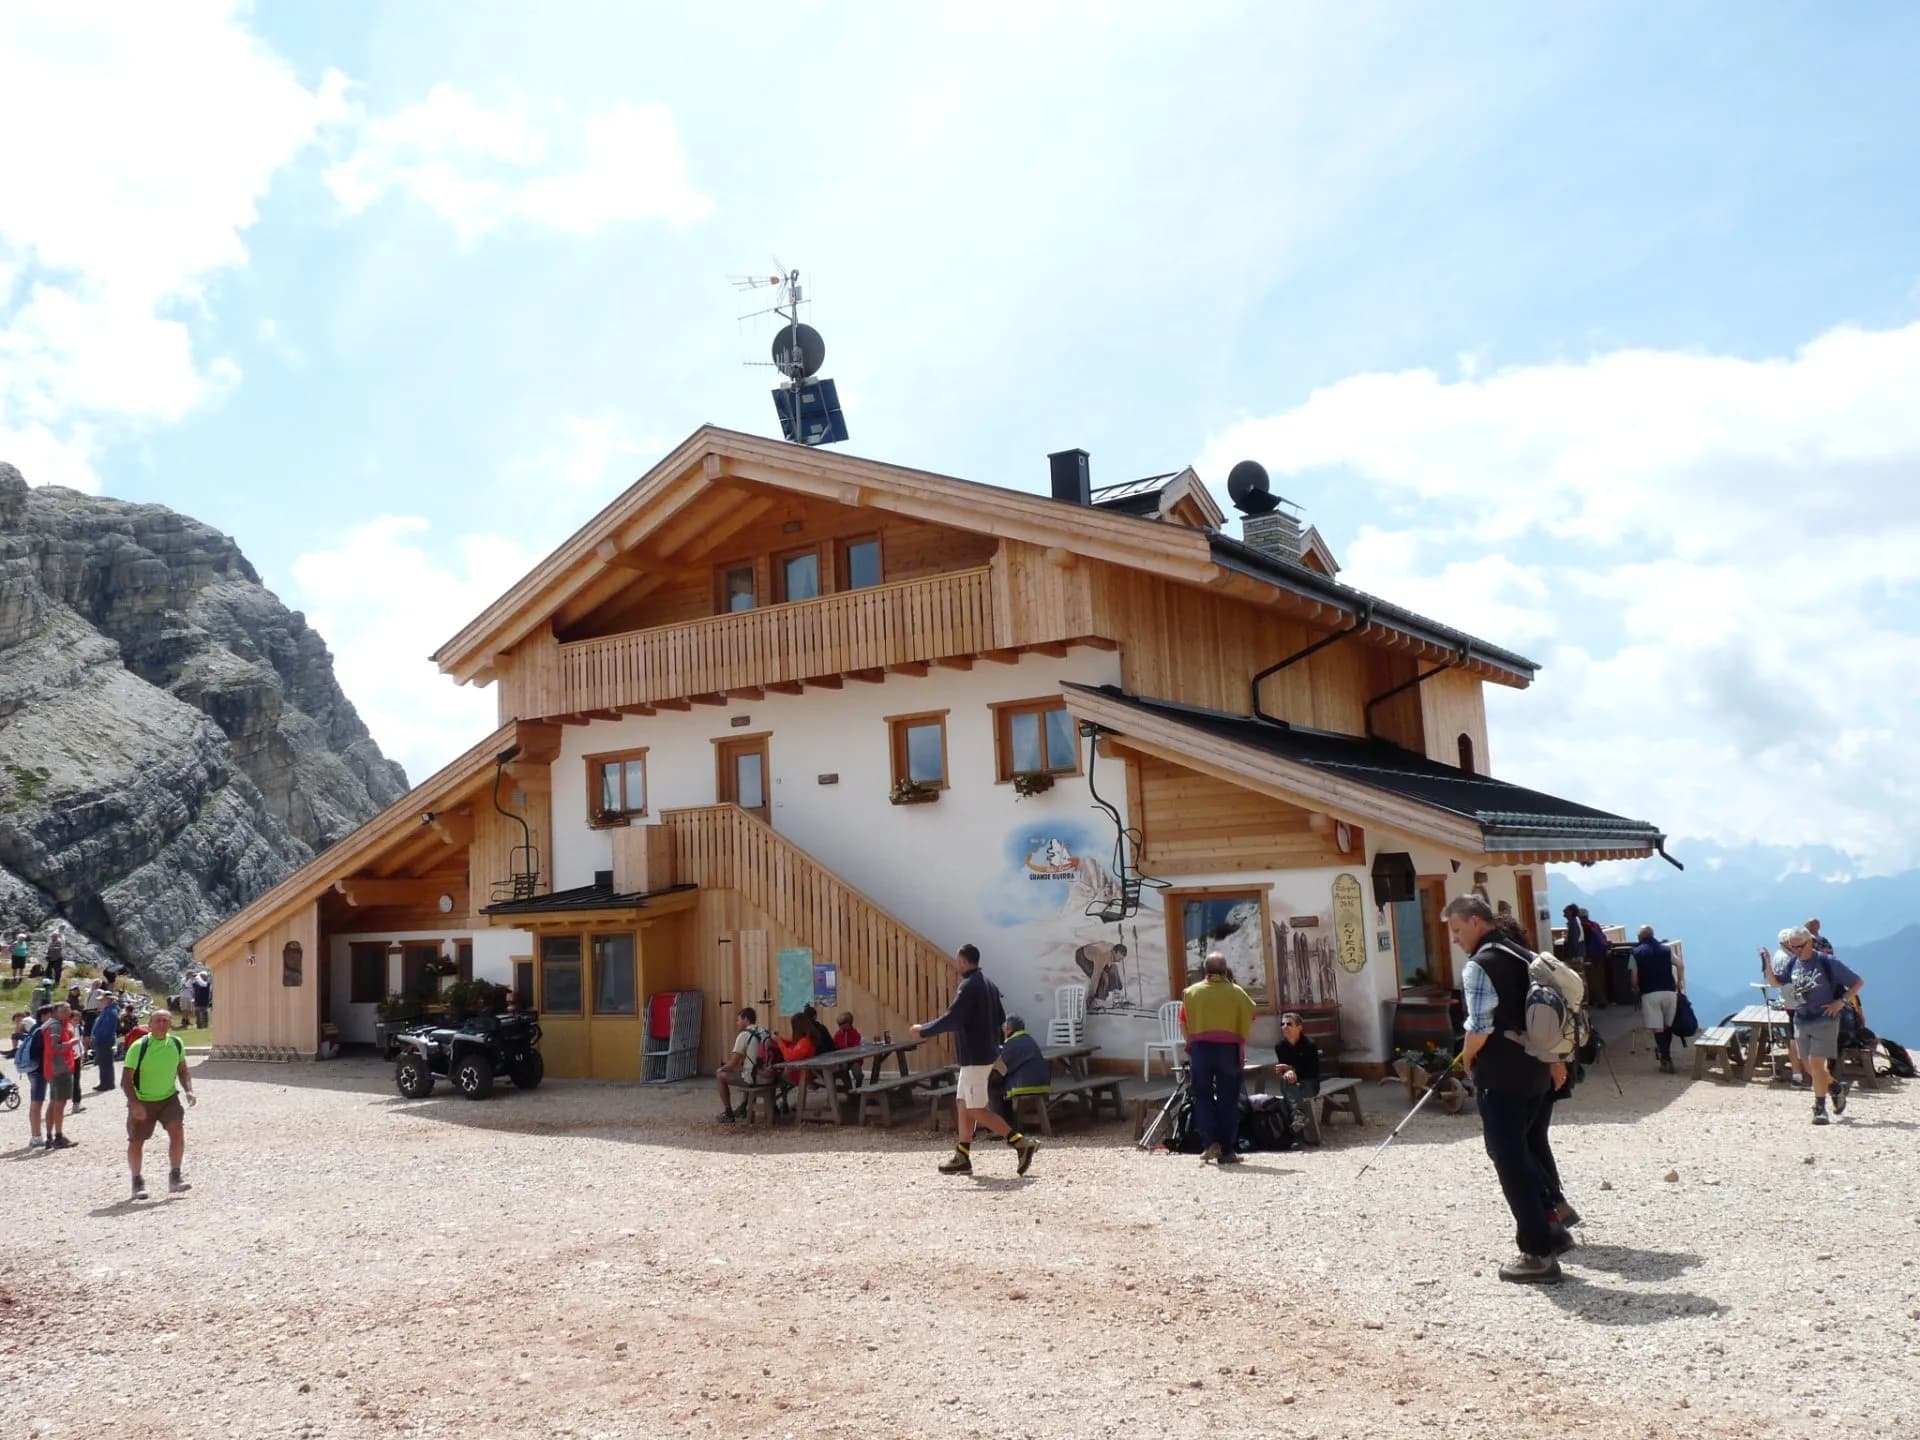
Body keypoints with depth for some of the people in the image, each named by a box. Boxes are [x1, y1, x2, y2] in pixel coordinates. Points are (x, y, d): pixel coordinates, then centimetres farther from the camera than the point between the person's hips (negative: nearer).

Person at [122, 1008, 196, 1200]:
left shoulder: (176, 1043, -5)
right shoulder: (139, 1047, -17)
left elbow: (183, 1071, 10)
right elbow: (126, 1080, -15)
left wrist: (189, 1091, -6)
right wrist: (134, 1103, -27)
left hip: (168, 1097, 2)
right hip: (142, 1102, -2)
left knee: (177, 1129, -18)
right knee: (136, 1141, 3)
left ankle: (174, 1178, -10)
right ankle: (137, 1182, 26)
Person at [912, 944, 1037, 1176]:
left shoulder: (968, 986, -17)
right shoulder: (988, 984, 12)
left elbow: (952, 1019, -22)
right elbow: (1001, 1017, 16)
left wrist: (923, 1030, -11)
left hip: (974, 1056, -10)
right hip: (986, 1051, 10)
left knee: (976, 1110, -6)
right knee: (962, 1103, 14)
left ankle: (1021, 1143, -10)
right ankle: (962, 1157, 17)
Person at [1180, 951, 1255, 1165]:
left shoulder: (1191, 992, 4)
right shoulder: (1237, 993, 1)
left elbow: (1183, 1025, 7)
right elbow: (1248, 1026, 2)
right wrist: (1242, 1046, 15)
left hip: (1200, 1048, 1)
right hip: (1229, 1049, 0)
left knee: (1202, 1097, 12)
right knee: (1228, 1101, 6)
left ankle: (1211, 1142, -1)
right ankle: (1227, 1151, 8)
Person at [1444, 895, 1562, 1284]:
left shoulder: (1478, 965, -16)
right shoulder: (1521, 956, 13)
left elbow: (1479, 1027, -20)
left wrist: (1467, 1059, -2)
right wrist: (1553, 1058, 22)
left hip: (1500, 1076, -9)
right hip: (1534, 1069, 9)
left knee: (1508, 1158, -3)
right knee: (1520, 1150, 24)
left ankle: (1537, 1254, -2)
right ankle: (1545, 1225, 30)